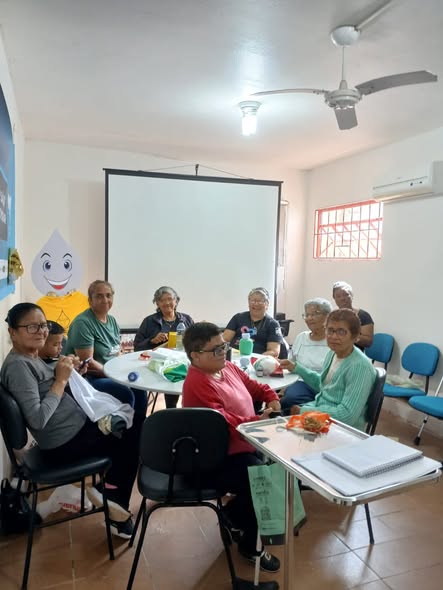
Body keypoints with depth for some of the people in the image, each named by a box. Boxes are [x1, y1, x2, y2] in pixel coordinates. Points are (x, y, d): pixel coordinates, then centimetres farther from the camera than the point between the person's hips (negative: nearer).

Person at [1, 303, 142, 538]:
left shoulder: (31, 358, 8)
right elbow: (37, 419, -29)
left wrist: (68, 372, -3)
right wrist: (61, 379, -22)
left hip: (77, 426, 10)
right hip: (66, 442, -9)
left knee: (133, 423, 14)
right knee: (134, 437, 1)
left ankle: (110, 489, 20)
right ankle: (113, 496, 19)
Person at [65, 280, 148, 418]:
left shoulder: (112, 320, 8)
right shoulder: (83, 323, -17)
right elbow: (87, 362, -20)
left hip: (109, 374, 8)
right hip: (88, 378, -8)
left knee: (139, 389, -8)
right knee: (126, 394, -23)